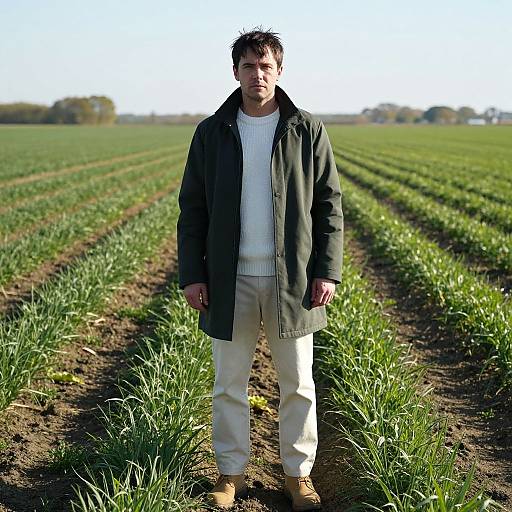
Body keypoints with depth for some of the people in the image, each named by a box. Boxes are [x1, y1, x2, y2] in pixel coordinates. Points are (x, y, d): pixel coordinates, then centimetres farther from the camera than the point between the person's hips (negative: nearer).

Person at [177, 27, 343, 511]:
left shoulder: (307, 131, 1)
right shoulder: (211, 132, 4)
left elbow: (329, 204, 2)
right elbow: (192, 208, 6)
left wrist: (328, 271, -5)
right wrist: (191, 274, -1)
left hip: (293, 280, -1)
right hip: (231, 281, 1)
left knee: (297, 384, 8)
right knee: (229, 385, 9)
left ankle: (298, 473, 23)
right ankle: (231, 472, 24)